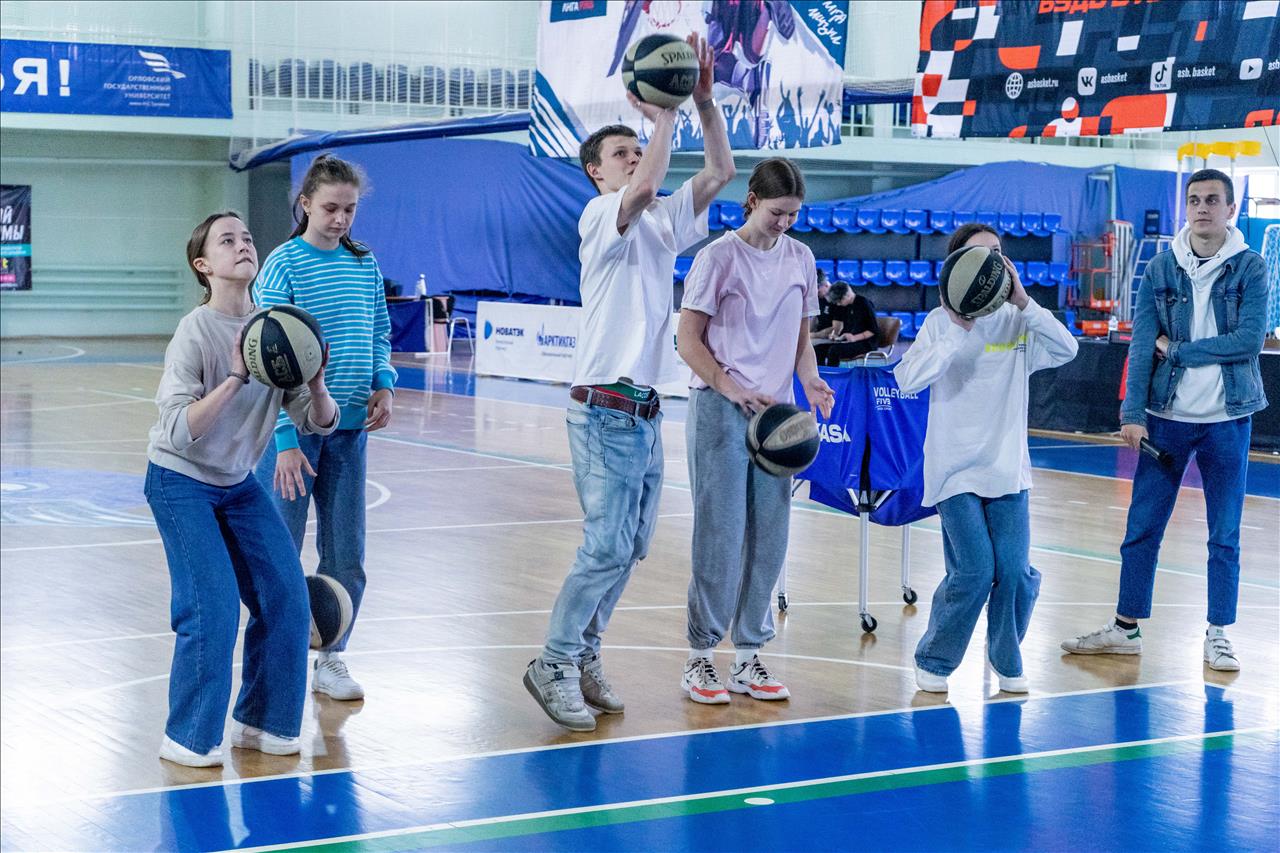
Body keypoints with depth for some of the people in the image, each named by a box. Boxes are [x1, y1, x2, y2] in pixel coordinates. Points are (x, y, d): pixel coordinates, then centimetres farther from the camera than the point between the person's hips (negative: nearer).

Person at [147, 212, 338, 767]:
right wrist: (235, 378, -36)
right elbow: (179, 430, -30)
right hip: (180, 481, -6)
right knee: (214, 606, -14)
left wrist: (316, 386, -25)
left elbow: (318, 422, -5)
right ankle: (188, 737, 2)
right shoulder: (196, 332, -21)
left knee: (285, 598, -2)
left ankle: (261, 722, 15)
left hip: (238, 483, 6)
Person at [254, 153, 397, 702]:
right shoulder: (283, 265, -9)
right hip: (294, 430, -5)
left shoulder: (364, 263, 7)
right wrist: (285, 440, -17)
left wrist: (384, 383, -3)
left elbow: (380, 334, 18)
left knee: (346, 557, 9)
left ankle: (332, 659, 24)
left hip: (349, 429, 5)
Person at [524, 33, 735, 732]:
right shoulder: (602, 215, -8)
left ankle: (584, 655, 20)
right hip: (606, 409, -8)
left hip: (647, 412, 8)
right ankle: (554, 664, -1)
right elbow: (643, 188, -29)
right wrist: (663, 114, -20)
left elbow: (720, 171, 6)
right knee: (607, 547, -11)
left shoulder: (664, 222, 14)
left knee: (629, 547, 10)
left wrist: (703, 98, -3)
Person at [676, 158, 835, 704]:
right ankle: (701, 655, 5)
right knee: (721, 532, -5)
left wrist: (810, 380, -3)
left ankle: (749, 657, 15)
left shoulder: (799, 259, 10)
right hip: (719, 410, -5)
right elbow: (688, 339, -7)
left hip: (777, 412, 5)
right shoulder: (719, 257, -6)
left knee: (769, 535, 5)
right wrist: (734, 390, -17)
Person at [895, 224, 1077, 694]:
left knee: (1016, 573, -3)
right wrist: (959, 331, -19)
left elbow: (1066, 349, -11)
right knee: (974, 571, -11)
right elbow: (908, 379, -15)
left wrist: (1022, 302, -18)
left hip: (1007, 468, 3)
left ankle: (1007, 662, 21)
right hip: (955, 468, -3)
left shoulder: (1018, 321, 5)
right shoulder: (941, 322, -2)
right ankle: (934, 661, 11)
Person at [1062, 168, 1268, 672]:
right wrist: (1133, 414, -14)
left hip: (1227, 420, -1)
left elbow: (1250, 340, -14)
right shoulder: (1161, 269, 2)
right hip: (1166, 417, 1)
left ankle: (1218, 635, 16)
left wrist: (1177, 350, -12)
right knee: (1142, 528, 5)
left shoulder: (1250, 269, -2)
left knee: (1224, 535, 6)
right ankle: (1126, 629, 16)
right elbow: (1142, 344, -5)